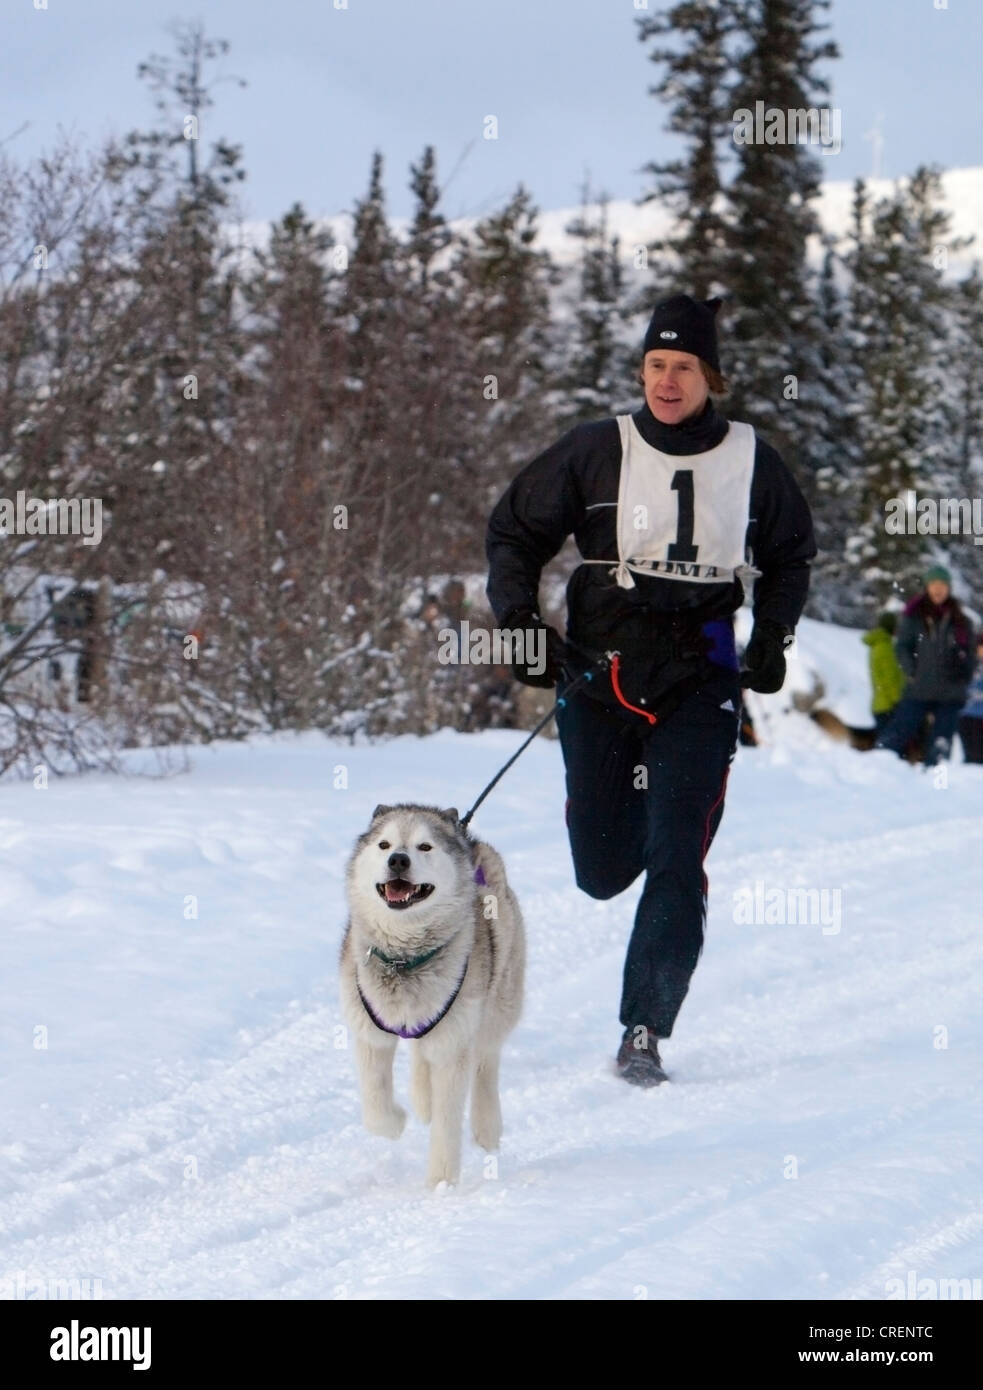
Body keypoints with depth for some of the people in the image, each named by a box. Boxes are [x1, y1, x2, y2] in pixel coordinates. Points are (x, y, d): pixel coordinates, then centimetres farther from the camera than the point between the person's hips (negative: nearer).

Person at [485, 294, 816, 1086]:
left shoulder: (750, 461, 3)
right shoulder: (597, 451, -2)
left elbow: (791, 552, 21)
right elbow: (514, 531, 8)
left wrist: (773, 634, 9)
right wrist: (519, 620, -4)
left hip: (700, 684, 0)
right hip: (599, 677, 0)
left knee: (676, 864, -13)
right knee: (602, 871, 7)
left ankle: (645, 1031, -9)